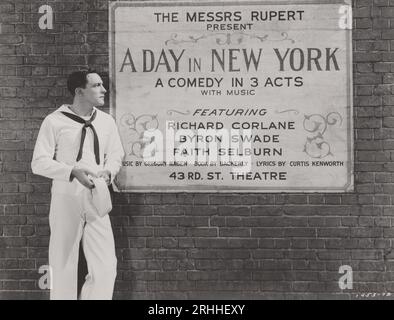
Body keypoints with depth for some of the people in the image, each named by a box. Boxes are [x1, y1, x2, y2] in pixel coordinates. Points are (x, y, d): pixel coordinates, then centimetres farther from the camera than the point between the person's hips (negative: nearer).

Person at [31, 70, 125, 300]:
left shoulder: (107, 121, 6)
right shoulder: (55, 121, -6)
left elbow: (116, 154, 15)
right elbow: (39, 162, -8)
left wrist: (108, 172, -7)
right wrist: (73, 172, -20)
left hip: (96, 201, 3)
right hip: (66, 201, -3)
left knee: (106, 266, -3)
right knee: (63, 266, 8)